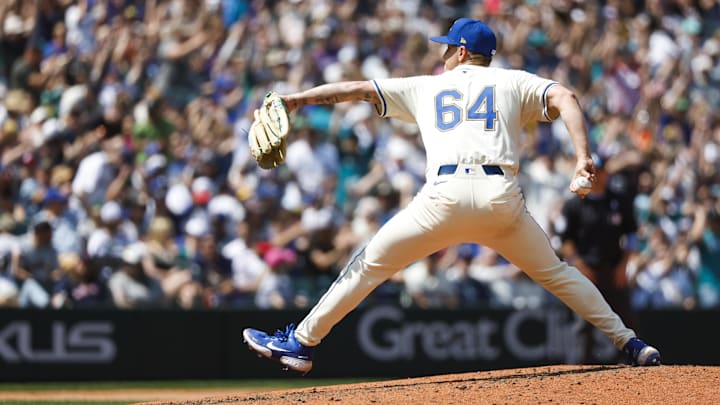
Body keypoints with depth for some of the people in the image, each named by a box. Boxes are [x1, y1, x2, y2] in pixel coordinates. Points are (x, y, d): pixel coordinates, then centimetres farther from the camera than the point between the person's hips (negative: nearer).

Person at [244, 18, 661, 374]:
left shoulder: (427, 87, 24)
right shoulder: (514, 82, 21)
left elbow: (357, 89, 25)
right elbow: (564, 98, 4)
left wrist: (294, 100, 30)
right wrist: (584, 156, -6)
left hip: (447, 194, -1)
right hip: (503, 196, 1)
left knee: (370, 264, 12)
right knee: (555, 272, 19)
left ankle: (301, 343, 13)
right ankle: (629, 343, 15)